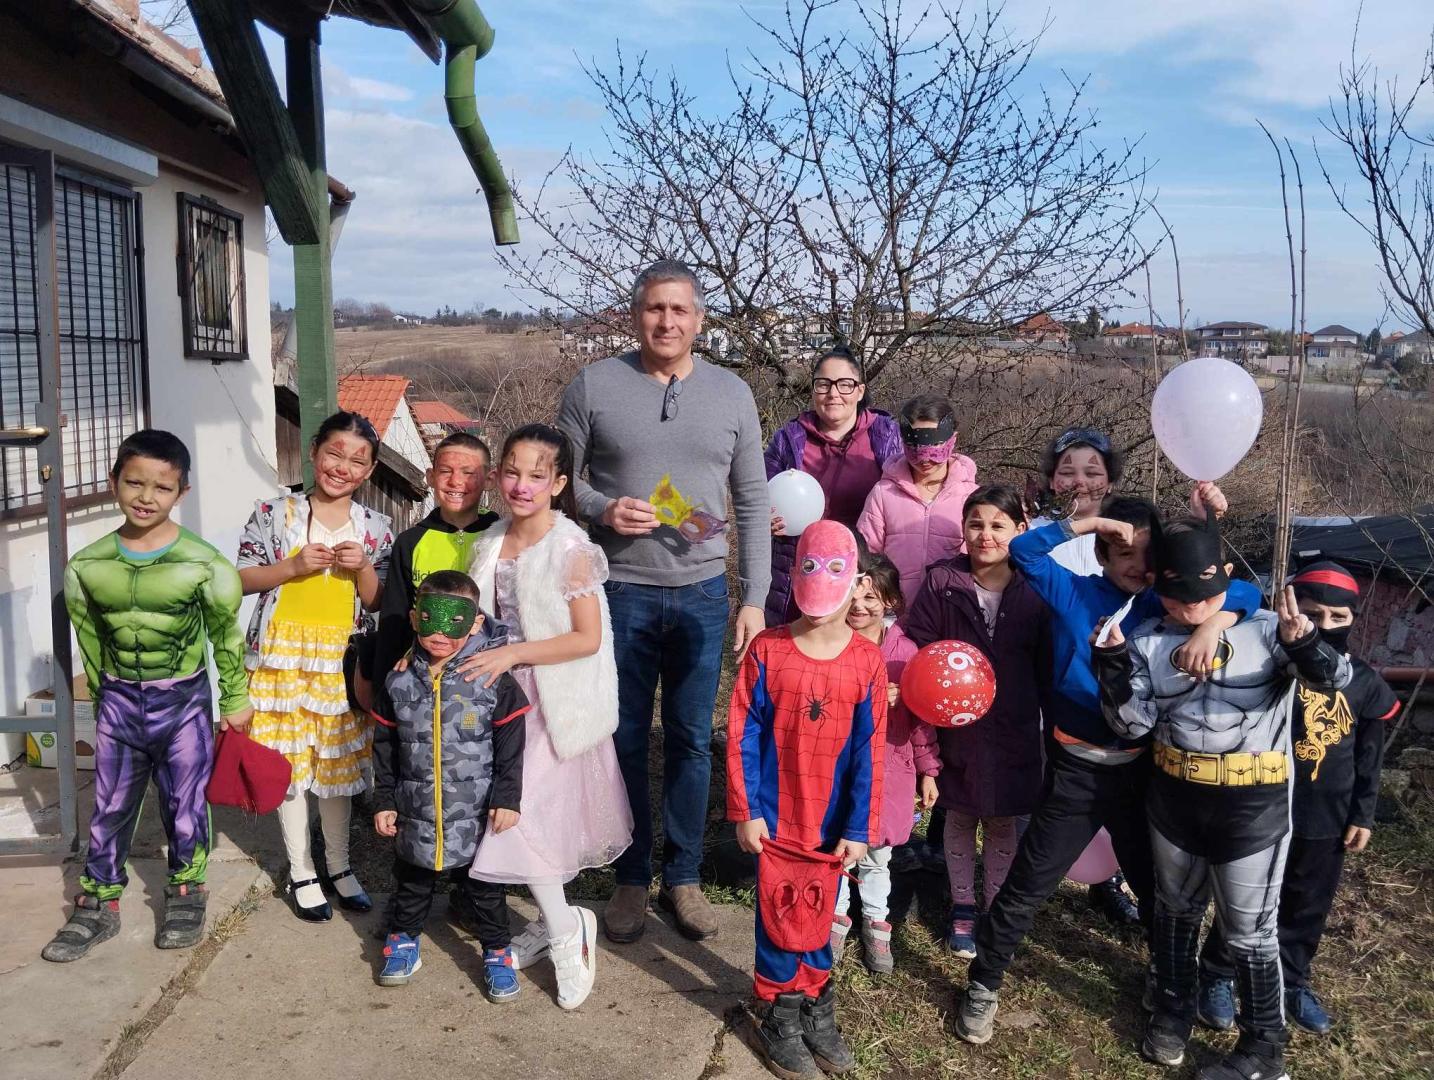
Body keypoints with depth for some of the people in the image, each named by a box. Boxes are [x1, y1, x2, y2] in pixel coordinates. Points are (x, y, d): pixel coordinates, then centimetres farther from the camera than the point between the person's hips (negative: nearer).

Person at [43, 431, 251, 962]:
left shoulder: (203, 564, -14)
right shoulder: (87, 567, -5)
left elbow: (227, 636, -3)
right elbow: (91, 645, 7)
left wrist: (235, 700, 3)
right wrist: (104, 704, 12)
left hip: (184, 699, -2)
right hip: (118, 699, 2)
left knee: (185, 804, 9)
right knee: (109, 807, 11)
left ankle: (185, 895, 29)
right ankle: (98, 906, 26)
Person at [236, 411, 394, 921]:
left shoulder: (374, 528, 2)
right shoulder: (275, 512, -4)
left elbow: (375, 603, 5)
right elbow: (241, 578, -4)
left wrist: (362, 567, -14)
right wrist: (294, 565, -17)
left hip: (341, 659, 2)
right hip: (284, 653, -2)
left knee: (339, 761, 11)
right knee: (288, 760, 5)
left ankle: (339, 865, 28)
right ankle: (301, 872, 20)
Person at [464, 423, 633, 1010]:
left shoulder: (569, 551, -16)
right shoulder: (490, 544, 4)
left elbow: (588, 637, -18)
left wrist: (514, 653, -22)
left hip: (554, 702, -7)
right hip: (506, 694, 7)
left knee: (519, 813, -9)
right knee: (520, 812, 12)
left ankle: (565, 929, 9)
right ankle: (556, 924, 29)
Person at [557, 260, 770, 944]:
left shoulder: (731, 393, 4)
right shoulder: (594, 385, -1)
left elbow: (753, 503, 6)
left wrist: (754, 599, 2)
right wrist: (602, 510, -16)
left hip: (703, 593, 2)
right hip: (620, 592, -1)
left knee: (692, 741, 10)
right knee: (626, 740, 8)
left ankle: (683, 876, 25)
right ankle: (631, 878, 24)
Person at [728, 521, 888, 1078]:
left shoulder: (867, 660, -7)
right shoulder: (767, 650, -11)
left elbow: (868, 751, -4)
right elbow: (742, 735, -7)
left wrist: (858, 829, -4)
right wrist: (745, 811, -8)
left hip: (833, 819, 1)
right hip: (776, 814, -1)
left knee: (818, 910, 15)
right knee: (780, 912, 9)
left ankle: (814, 1005, 34)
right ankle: (778, 1016, 26)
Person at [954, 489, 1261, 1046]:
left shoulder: (1164, 604, 0)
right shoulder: (1072, 593, -6)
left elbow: (1244, 593, -10)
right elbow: (1024, 550, -19)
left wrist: (1211, 626, -29)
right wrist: (1091, 521, -21)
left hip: (1140, 769, 3)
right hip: (1076, 771, -2)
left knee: (1157, 884, 19)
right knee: (1026, 888, 4)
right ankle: (983, 985, 22)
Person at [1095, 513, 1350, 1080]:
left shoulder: (1263, 627, -9)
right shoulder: (1147, 641, -2)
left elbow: (1337, 678, -17)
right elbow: (1132, 723, -6)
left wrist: (1302, 642, -37)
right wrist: (1113, 663, -21)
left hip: (1253, 805, -3)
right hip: (1174, 799, 3)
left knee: (1248, 929, 9)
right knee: (1176, 909, 21)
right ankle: (1173, 1009, 43)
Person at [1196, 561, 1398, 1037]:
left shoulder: (1365, 682, -2)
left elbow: (1369, 758, 8)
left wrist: (1363, 815, 9)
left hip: (1326, 819, 4)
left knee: (1308, 907, 19)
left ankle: (1291, 980, 40)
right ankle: (1218, 976, 29)